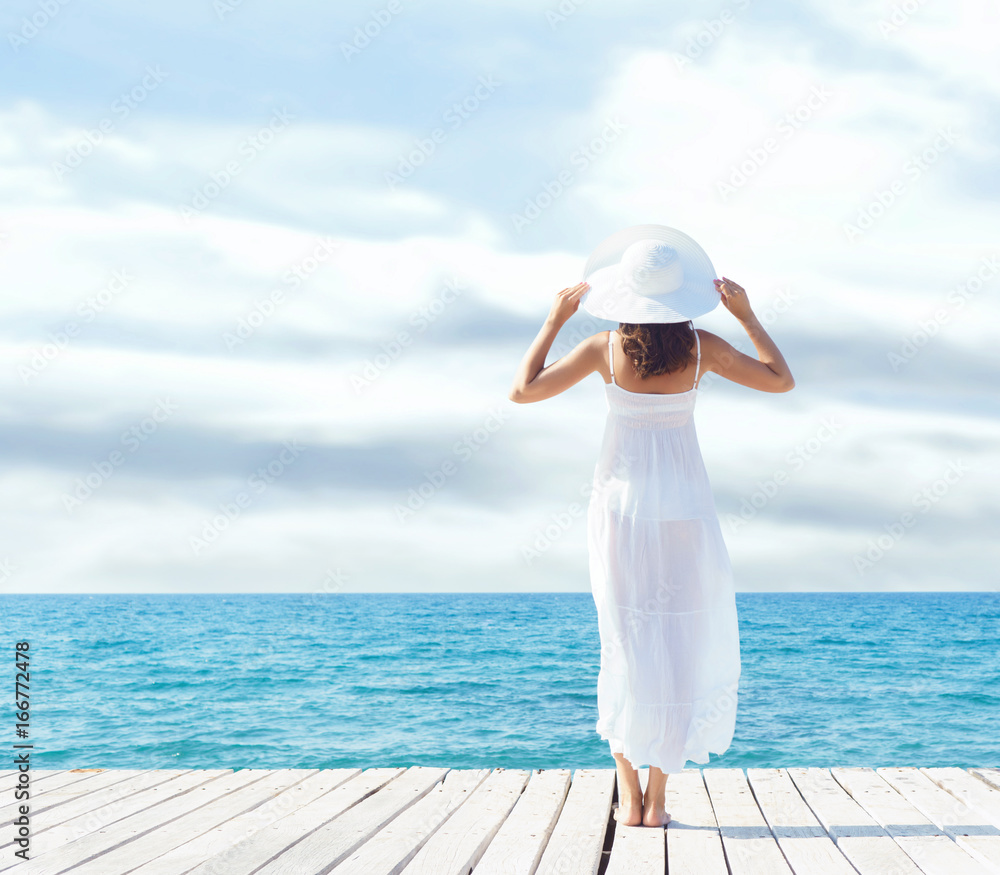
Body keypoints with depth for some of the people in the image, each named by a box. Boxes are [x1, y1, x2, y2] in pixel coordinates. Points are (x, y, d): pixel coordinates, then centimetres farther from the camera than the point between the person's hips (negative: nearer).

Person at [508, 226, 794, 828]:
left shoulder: (605, 349, -7)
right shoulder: (701, 348, -6)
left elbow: (522, 391, -3)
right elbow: (781, 380, 4)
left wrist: (555, 320, 4)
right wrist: (747, 315, 9)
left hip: (620, 503, 1)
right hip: (684, 506, -1)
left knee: (627, 645, 9)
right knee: (683, 645, 6)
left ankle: (630, 795, 7)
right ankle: (657, 800, 4)